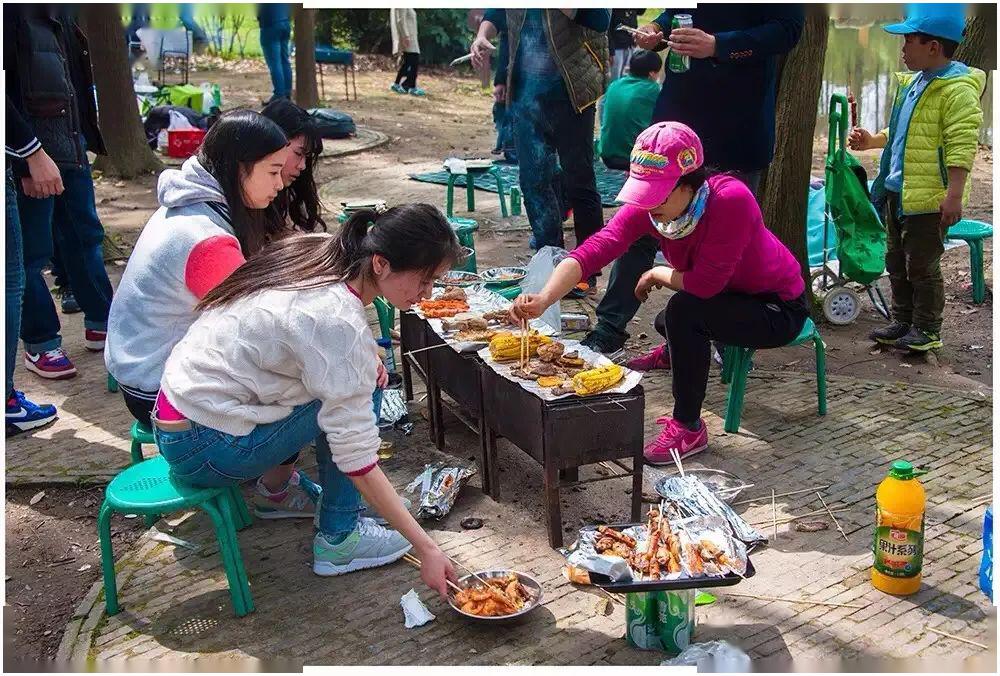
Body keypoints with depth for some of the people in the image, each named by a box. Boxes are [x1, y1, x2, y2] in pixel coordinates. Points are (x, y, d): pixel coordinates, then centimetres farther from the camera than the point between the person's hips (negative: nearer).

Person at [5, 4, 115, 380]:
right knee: (33, 251, 2)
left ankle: (101, 325, 29)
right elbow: (6, 91, -20)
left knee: (85, 236, 16)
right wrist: (31, 155, -24)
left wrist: (87, 136, 12)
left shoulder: (59, 12, 10)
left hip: (71, 146, 8)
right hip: (30, 156, -8)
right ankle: (40, 345, 14)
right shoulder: (12, 13, -15)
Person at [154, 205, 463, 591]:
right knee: (354, 399, -9)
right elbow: (357, 460, -25)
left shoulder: (322, 252, -3)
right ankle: (338, 542, 1)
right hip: (204, 450, -8)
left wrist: (364, 361, 1)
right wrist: (426, 549, -21)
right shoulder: (339, 322, -27)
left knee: (353, 382, 6)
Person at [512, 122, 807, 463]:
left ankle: (688, 429, -14)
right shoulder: (646, 206, -18)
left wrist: (656, 275, -16)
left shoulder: (731, 199, -35)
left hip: (780, 309, -7)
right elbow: (594, 249, -32)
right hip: (731, 295, 7)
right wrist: (543, 299, -47)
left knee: (684, 310, -28)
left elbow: (706, 283, -34)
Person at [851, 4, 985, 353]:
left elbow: (962, 147, -22)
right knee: (896, 261, 16)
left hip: (928, 197, -9)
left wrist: (954, 195, -26)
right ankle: (902, 321, 29)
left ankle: (927, 330, 13)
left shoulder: (958, 89, -16)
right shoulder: (913, 82, 13)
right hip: (897, 192, 9)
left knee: (921, 266, 0)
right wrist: (871, 141, 15)